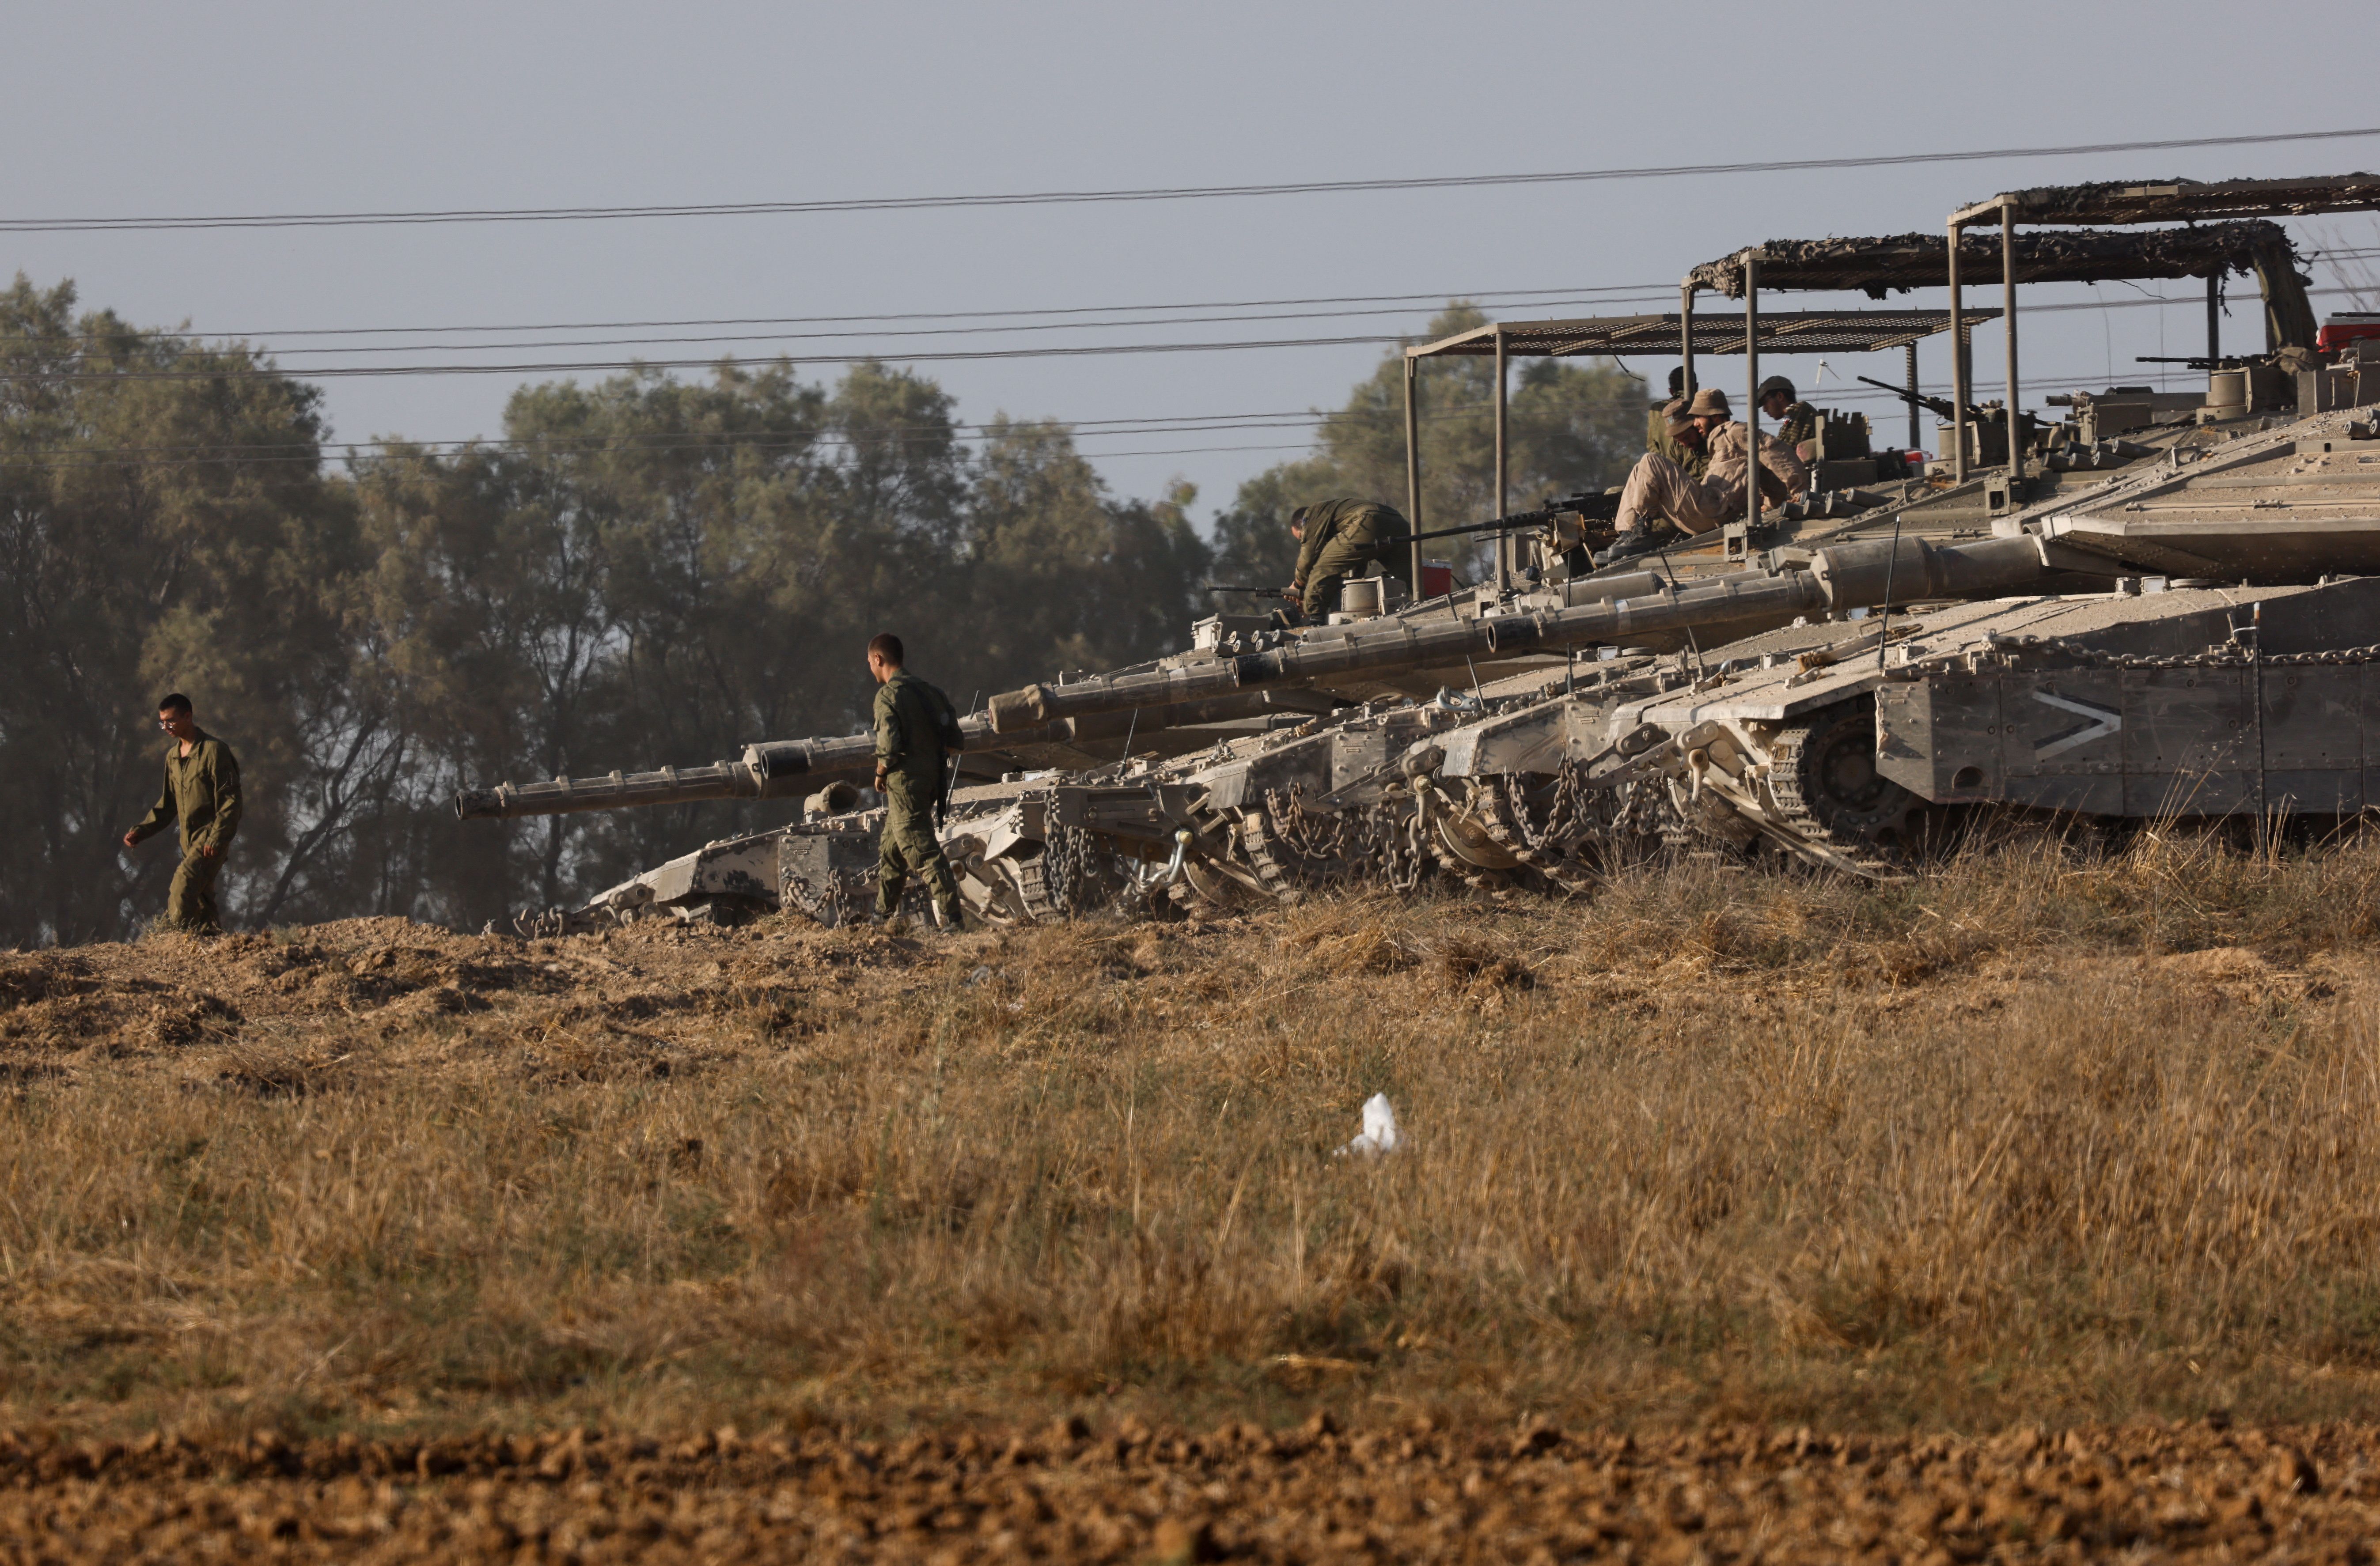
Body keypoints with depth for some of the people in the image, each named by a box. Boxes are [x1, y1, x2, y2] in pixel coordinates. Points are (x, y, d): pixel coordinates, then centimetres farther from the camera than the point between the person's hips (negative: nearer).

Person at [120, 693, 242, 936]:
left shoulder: (214, 751, -11)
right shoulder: (173, 756, 14)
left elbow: (230, 800, -14)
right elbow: (168, 804, 22)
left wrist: (216, 838, -23)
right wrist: (141, 831, 11)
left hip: (210, 839, -8)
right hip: (190, 841, 8)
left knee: (183, 885, -23)